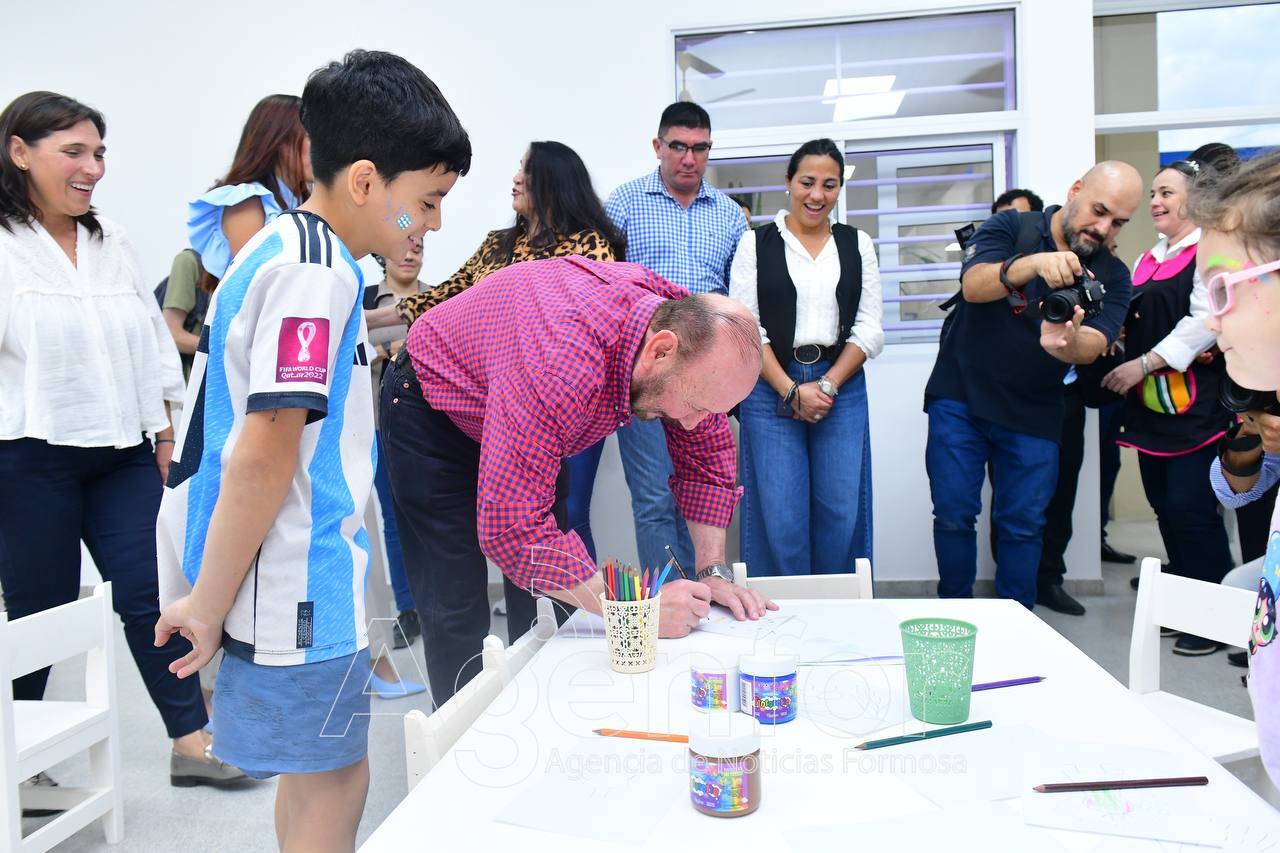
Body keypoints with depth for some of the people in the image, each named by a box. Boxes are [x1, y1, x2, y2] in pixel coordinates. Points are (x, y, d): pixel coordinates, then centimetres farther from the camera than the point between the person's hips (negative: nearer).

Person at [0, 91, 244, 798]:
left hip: (123, 453, 4)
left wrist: (164, 430, 13)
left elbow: (152, 340, 15)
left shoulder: (114, 243, 12)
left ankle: (192, 741, 10)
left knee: (148, 594, 3)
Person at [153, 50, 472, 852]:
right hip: (296, 588, -10)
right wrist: (207, 604, -16)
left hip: (301, 579, 10)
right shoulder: (318, 272, -20)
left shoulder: (283, 247, 11)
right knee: (333, 786, 6)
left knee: (316, 772, 22)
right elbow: (264, 456, -22)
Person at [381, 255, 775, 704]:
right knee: (457, 607, -8)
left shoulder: (686, 322, -23)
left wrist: (714, 573, -16)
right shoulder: (557, 363, -45)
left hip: (538, 426, 6)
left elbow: (707, 452, -8)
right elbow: (510, 528, -45)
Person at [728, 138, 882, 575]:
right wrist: (791, 390, -11)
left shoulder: (857, 244, 11)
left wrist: (827, 385, -7)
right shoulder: (755, 244, 4)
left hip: (842, 386, 2)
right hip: (772, 388, -2)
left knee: (840, 514, 4)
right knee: (781, 518, -2)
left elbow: (870, 328, 5)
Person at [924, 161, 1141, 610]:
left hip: (1034, 416, 3)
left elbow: (1094, 346, -14)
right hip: (960, 399, -2)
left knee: (1023, 525, 6)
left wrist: (1067, 344, -39)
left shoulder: (1112, 276, 3)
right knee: (953, 514, 0)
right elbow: (974, 285, -22)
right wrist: (1033, 263, -41)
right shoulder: (1010, 228, -4)